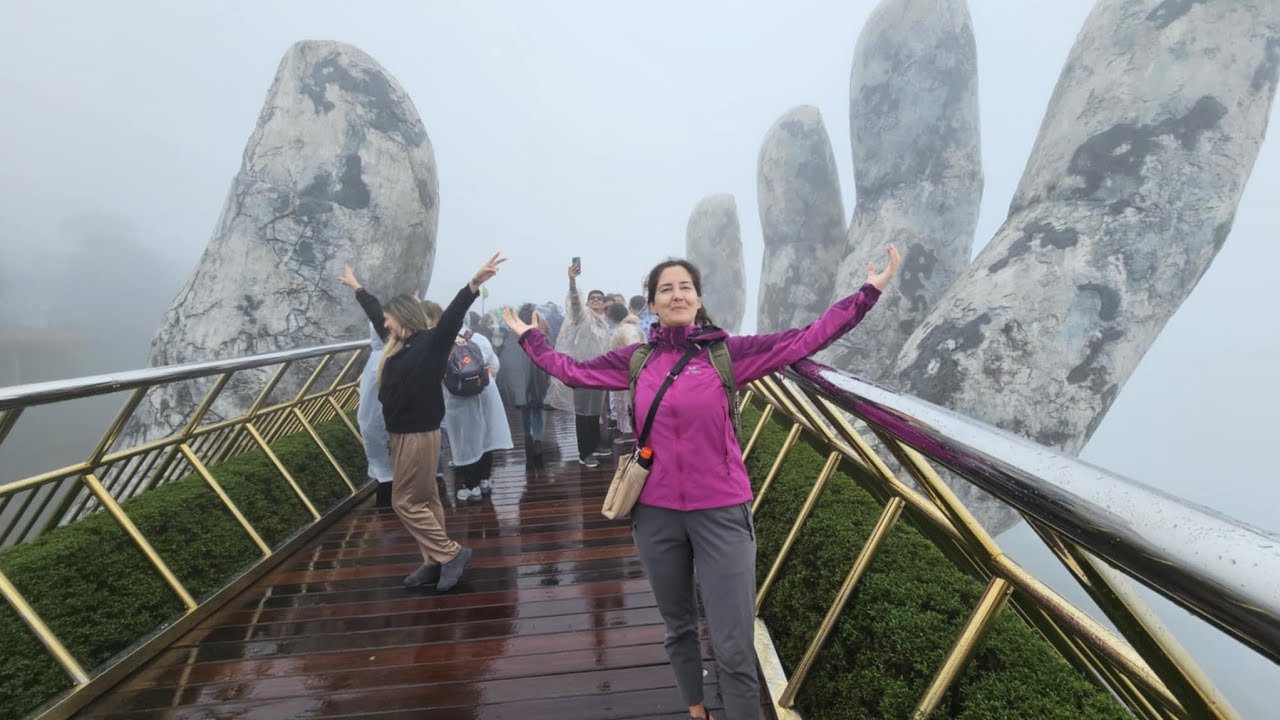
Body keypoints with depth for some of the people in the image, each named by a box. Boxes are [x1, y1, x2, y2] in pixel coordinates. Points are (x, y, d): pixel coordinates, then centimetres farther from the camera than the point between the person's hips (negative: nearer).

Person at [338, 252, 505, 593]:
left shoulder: (431, 342, -14)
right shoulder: (398, 343, 9)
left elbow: (452, 316, -30)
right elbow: (374, 311, 24)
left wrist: (474, 284, -44)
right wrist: (356, 287, 38)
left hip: (420, 434, -9)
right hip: (402, 434, 9)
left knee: (405, 502, -4)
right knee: (425, 499, 12)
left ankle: (452, 553, 5)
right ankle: (435, 562, 21)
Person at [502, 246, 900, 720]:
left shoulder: (727, 351, -6)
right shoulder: (636, 360, 1)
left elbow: (805, 340, -9)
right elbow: (571, 370, 12)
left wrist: (869, 291, -10)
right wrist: (527, 336, 21)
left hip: (721, 513, -3)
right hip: (656, 514, 3)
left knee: (734, 649, 3)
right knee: (678, 629, 23)